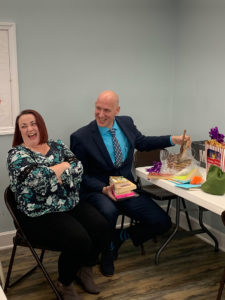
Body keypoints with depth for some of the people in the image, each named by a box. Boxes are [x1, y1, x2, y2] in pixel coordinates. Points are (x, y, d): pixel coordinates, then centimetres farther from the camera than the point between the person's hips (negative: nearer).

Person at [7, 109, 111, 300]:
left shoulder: (57, 146, 13)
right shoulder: (17, 154, -3)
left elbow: (78, 167, -1)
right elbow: (34, 178, -22)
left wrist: (54, 174, -17)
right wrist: (63, 165, -11)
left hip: (71, 204, 6)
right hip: (40, 214, -6)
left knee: (102, 227, -15)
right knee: (80, 241, -24)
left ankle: (85, 269, 13)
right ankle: (65, 284, 5)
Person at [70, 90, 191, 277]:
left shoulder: (127, 123, 3)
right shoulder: (81, 137, -12)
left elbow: (143, 143, 21)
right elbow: (81, 175, -8)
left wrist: (173, 140, 11)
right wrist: (104, 189, -24)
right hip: (97, 191, -5)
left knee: (162, 222, -9)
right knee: (109, 212, -39)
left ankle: (119, 236, 16)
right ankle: (107, 249, -3)